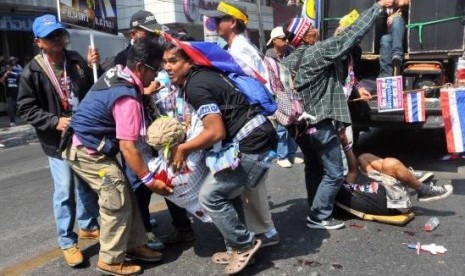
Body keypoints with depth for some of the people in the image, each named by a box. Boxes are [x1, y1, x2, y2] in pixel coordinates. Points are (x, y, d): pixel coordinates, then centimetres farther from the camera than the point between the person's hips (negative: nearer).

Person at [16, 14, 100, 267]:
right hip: (58, 141, -3)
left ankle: (88, 225, 39)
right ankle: (67, 242, 18)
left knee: (88, 185, 17)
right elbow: (26, 108, -6)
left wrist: (93, 68, -10)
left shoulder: (77, 60, 0)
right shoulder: (32, 72, -7)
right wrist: (54, 121, -18)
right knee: (65, 192, 2)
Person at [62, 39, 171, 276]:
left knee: (127, 197, 12)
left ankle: (135, 245, 25)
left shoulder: (116, 74, 1)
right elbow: (127, 146, -28)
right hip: (88, 152, -10)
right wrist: (149, 180, -25)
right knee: (117, 203, -3)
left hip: (89, 146, 10)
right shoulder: (127, 98, -26)